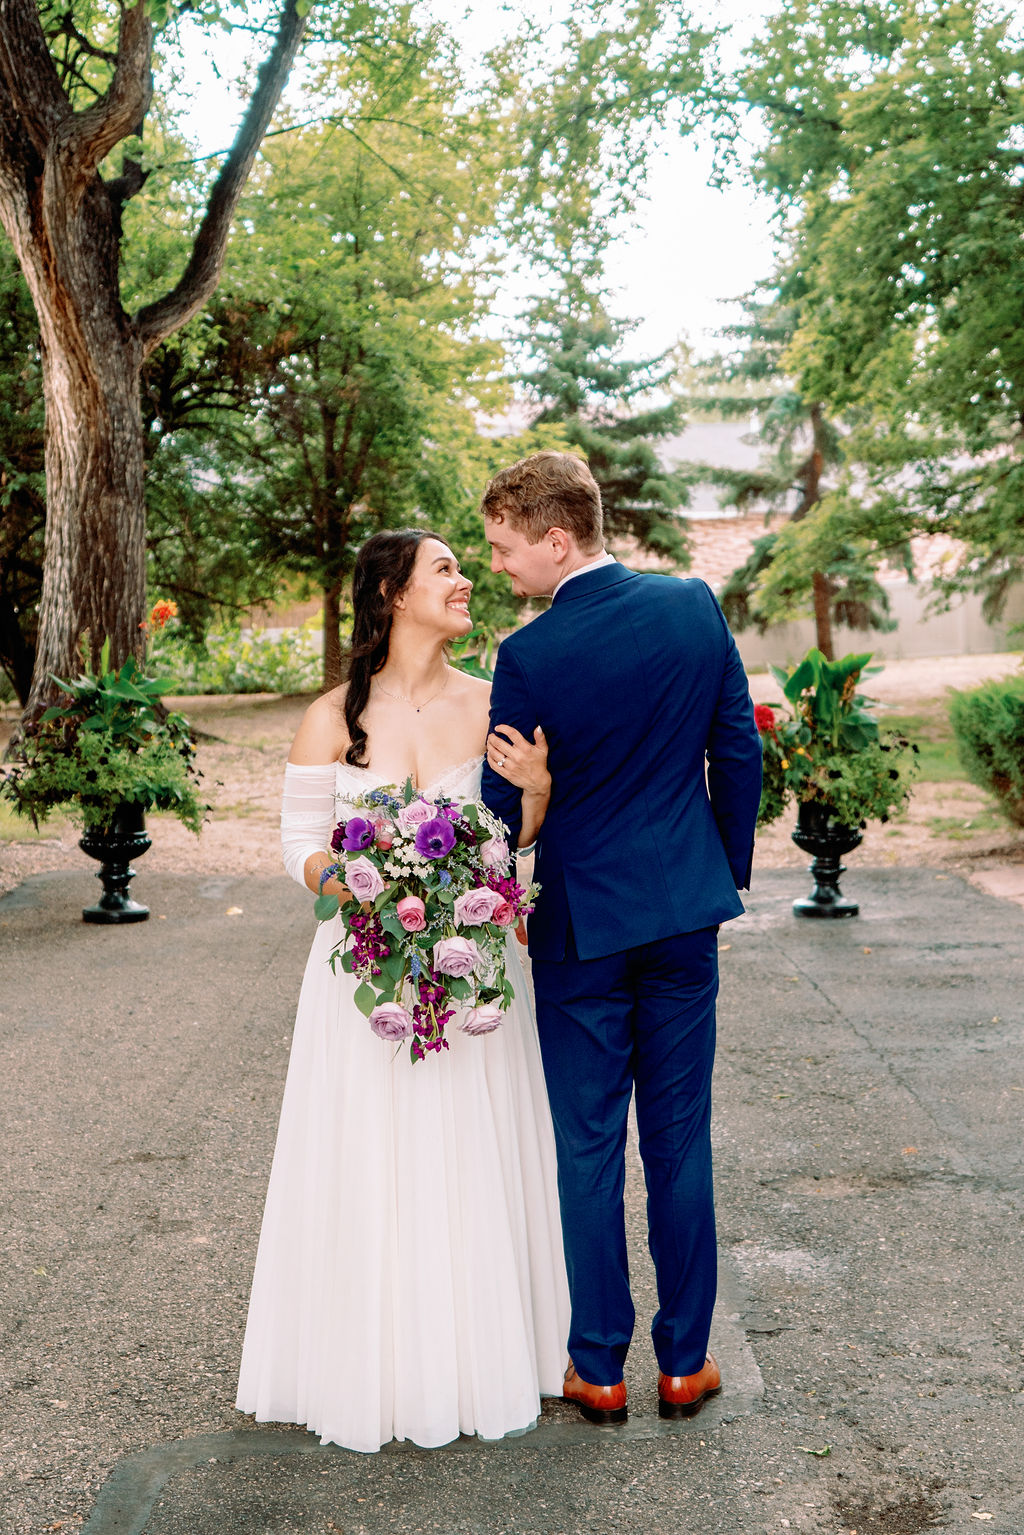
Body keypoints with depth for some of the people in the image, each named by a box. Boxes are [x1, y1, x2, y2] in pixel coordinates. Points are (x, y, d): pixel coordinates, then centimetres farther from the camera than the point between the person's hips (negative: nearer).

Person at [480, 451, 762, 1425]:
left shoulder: (528, 656, -16)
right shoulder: (694, 605, -3)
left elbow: (502, 809, -8)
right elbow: (739, 751, 3)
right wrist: (727, 873, 15)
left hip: (579, 922, -4)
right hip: (685, 909, 4)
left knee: (588, 1149, 8)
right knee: (680, 1138, 12)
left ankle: (599, 1370, 20)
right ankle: (685, 1362, 22)